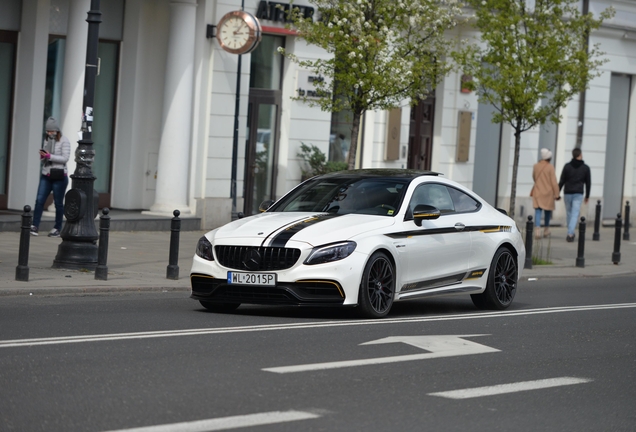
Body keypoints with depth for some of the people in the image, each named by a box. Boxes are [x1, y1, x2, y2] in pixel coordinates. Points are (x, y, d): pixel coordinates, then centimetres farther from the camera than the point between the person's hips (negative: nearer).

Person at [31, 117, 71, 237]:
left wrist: (49, 156, -20)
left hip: (59, 176, -5)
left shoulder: (64, 141, -6)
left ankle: (57, 229, 11)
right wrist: (42, 156, -5)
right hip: (46, 175, 5)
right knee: (40, 200, -6)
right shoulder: (46, 140, 11)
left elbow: (65, 158, -14)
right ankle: (35, 226, -6)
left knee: (58, 203, 3)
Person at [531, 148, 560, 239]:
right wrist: (556, 194, -5)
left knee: (538, 211, -2)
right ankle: (546, 230, 25)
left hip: (537, 192, 2)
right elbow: (554, 182, -10)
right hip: (548, 192, -2)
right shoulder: (550, 167, -10)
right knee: (547, 211, 15)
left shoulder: (536, 166, 2)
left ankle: (537, 229, -20)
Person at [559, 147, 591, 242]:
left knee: (568, 213, 15)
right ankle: (570, 234, -18)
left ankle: (571, 233, 23)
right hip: (578, 194, -1)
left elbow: (562, 181, -3)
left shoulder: (567, 166, -1)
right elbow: (588, 183, 4)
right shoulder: (585, 168, 0)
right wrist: (587, 195, 14)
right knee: (575, 214, -5)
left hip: (567, 193, 1)